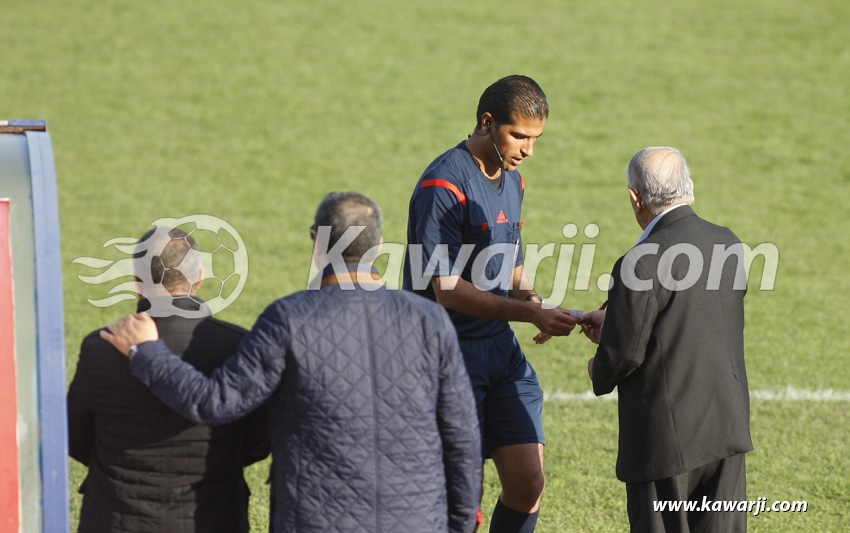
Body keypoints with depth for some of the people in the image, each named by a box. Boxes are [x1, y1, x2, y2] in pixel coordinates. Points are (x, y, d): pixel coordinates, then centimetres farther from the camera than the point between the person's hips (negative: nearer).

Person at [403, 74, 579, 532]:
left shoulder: (512, 182, 13)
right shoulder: (444, 186, -15)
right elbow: (447, 289, -19)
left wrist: (537, 307, 1)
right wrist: (530, 313, -22)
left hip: (501, 349, 8)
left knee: (528, 484, 0)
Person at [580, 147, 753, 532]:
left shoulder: (640, 264, -19)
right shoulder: (727, 245, 4)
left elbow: (624, 353, -16)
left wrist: (598, 372, 7)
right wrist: (615, 323, 22)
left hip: (667, 436, -6)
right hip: (728, 425, 6)